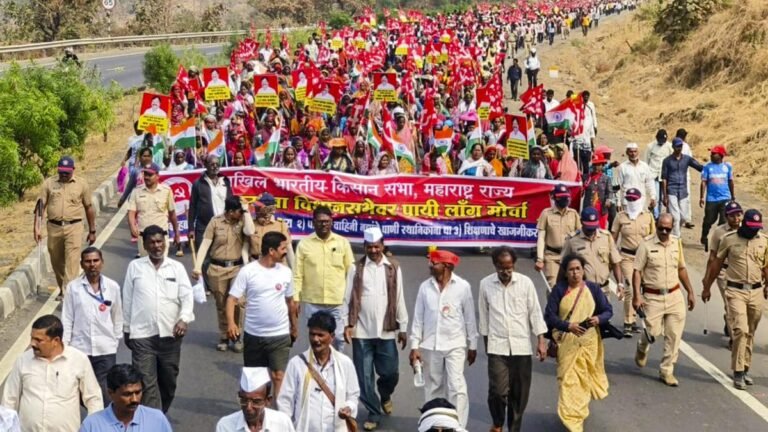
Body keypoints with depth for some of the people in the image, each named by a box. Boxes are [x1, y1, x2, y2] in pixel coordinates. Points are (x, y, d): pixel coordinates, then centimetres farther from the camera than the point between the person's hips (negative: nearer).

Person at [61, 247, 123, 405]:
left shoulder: (112, 287, -1)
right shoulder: (73, 287, -3)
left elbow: (117, 317, 7)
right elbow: (67, 319, 0)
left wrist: (116, 340, 9)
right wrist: (64, 345, -2)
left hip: (106, 350, 0)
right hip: (79, 348, 0)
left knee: (105, 393, 1)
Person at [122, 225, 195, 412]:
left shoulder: (177, 267, 5)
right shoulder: (135, 266, 4)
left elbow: (187, 296, -3)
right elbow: (127, 299, 9)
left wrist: (184, 318, -21)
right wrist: (126, 329, 11)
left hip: (170, 333, 2)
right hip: (142, 334, -2)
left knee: (168, 381, 13)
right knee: (147, 383, -7)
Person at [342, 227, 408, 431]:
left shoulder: (393, 268, 2)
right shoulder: (357, 268, 1)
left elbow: (399, 299, 4)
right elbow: (349, 298, 1)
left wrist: (403, 328, 5)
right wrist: (347, 324, -6)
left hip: (386, 331, 0)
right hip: (361, 332, 0)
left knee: (390, 372, 6)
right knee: (364, 376, 3)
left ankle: (385, 396, 38)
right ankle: (373, 413, 18)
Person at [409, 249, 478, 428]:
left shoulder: (463, 286, -5)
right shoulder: (425, 287, 1)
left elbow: (469, 318, 1)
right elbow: (418, 318, 4)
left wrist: (472, 345, 3)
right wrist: (415, 346, 1)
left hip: (455, 345, -2)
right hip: (430, 345, 3)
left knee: (456, 387, -7)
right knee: (433, 388, 10)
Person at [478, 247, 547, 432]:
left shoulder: (525, 282, -3)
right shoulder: (486, 284, -1)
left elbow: (535, 312, 1)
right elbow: (484, 316, 7)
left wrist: (541, 341, -3)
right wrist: (486, 343, 11)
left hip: (521, 346, 1)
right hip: (497, 347, -1)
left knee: (519, 392, 5)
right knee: (498, 391, -7)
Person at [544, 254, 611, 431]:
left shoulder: (593, 288, -3)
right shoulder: (559, 290, -8)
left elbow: (608, 310, 1)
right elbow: (549, 316, -10)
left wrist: (599, 319, -22)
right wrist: (568, 326, -25)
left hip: (589, 342, 2)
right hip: (567, 343, -2)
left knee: (585, 378, 14)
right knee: (569, 380, -5)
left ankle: (577, 413, 40)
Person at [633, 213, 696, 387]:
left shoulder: (677, 243, 6)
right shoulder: (646, 246, -7)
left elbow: (681, 269, 16)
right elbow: (637, 272, -8)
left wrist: (690, 292, 15)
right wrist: (637, 296, -18)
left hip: (674, 296, 4)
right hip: (653, 297, -4)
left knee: (674, 336, 1)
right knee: (652, 331, -3)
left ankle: (666, 371, 12)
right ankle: (642, 348, 33)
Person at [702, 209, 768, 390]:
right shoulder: (729, 239, -4)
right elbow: (716, 264, 5)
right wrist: (706, 287, 10)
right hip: (735, 291, -3)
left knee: (750, 333, 9)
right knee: (741, 330, -14)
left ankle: (745, 369, 21)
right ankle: (738, 373, -8)